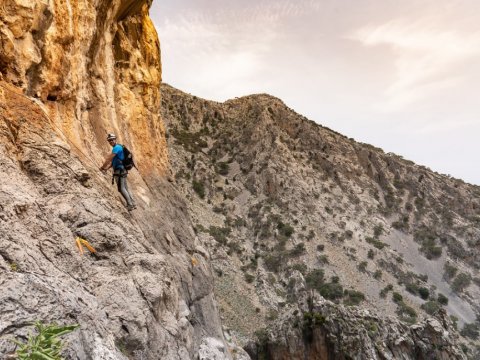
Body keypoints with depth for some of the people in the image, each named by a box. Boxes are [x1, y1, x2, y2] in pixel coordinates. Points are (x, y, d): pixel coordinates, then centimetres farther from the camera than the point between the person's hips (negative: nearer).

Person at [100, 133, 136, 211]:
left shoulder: (117, 147, -13)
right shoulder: (118, 147, 19)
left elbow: (109, 159, -15)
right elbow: (113, 161, 22)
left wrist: (102, 167, -5)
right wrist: (107, 168, 11)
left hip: (119, 170, -10)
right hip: (122, 170, 10)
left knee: (121, 188, -7)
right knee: (125, 188, 12)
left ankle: (130, 205, -5)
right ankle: (132, 204, 15)